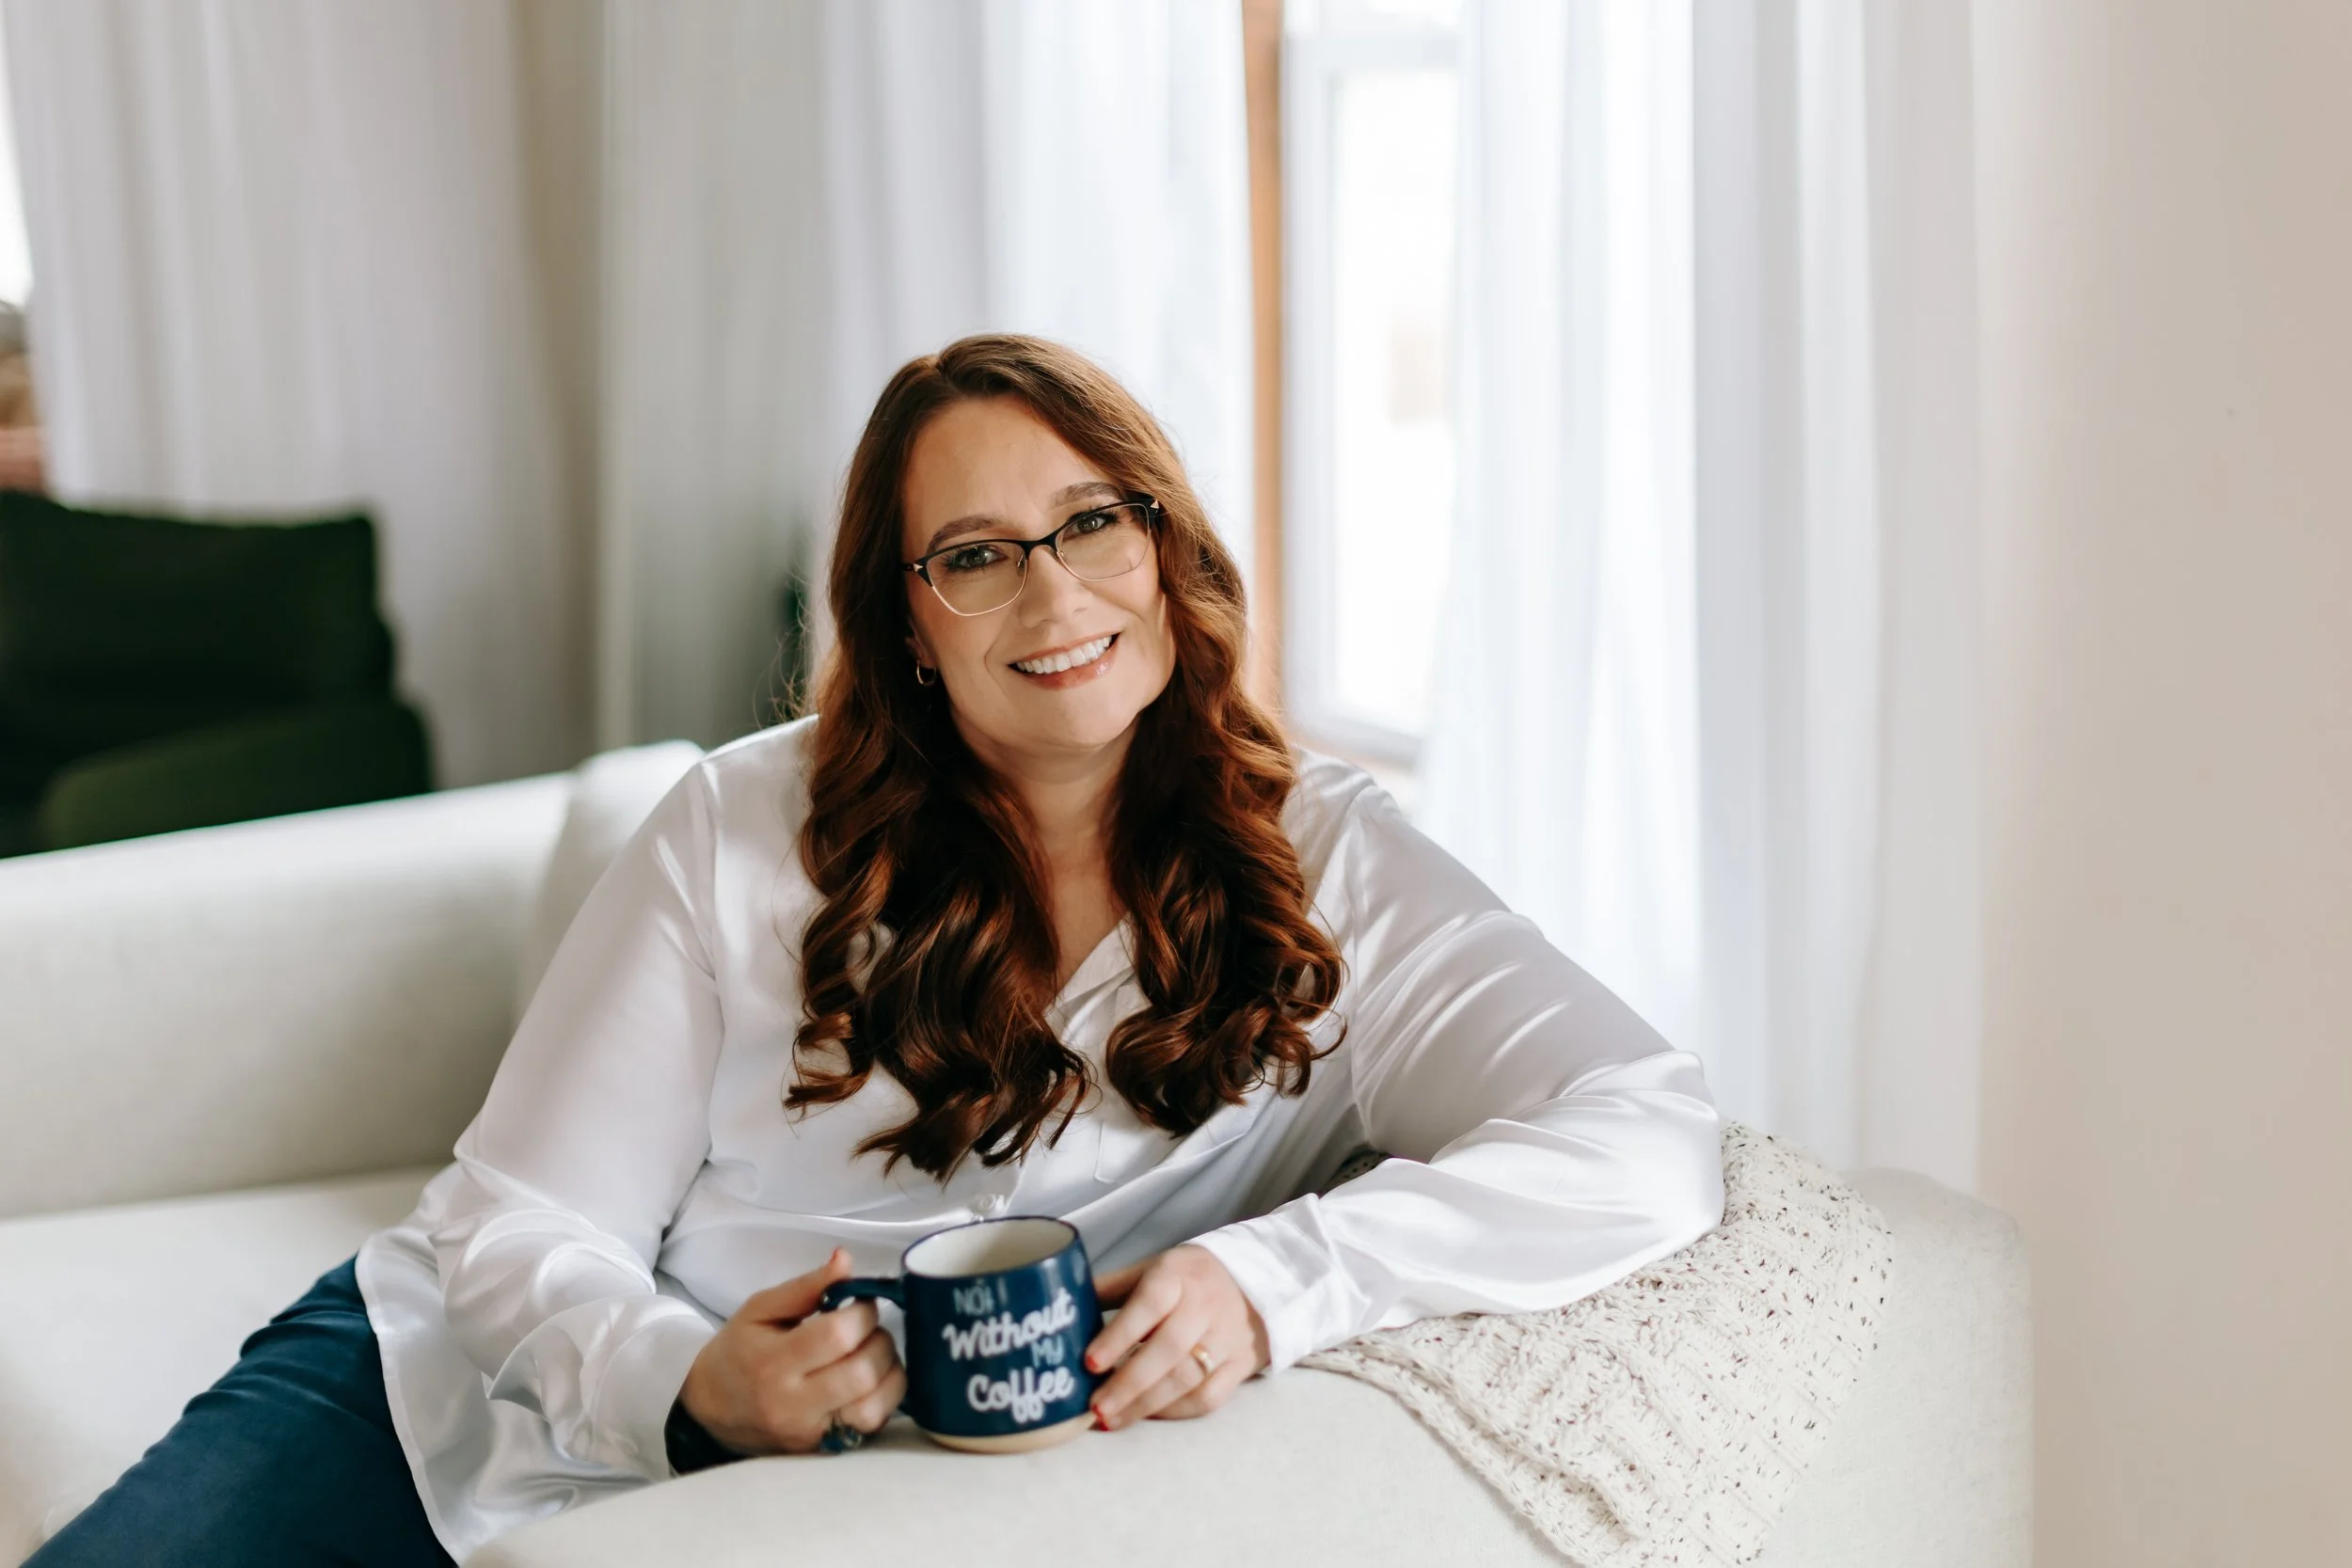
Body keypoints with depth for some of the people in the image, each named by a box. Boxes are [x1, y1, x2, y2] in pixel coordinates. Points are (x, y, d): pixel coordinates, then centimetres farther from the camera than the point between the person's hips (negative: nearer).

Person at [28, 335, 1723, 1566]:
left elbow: (1658, 1137, -20)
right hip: (465, 1399, 1)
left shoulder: (1317, 864, -8)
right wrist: (688, 1387, -26)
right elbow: (521, 1226, -4)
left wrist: (1274, 1279, -33)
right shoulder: (748, 830, -6)